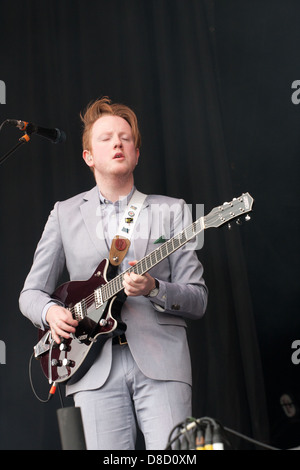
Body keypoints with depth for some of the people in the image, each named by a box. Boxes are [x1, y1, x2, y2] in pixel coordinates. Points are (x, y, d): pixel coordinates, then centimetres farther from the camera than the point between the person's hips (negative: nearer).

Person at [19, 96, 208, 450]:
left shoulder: (171, 211, 12)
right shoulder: (64, 213, 14)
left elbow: (198, 301, 7)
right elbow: (30, 293, 16)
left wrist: (153, 289, -13)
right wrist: (50, 312, -7)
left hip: (160, 358, 0)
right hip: (95, 364, 1)